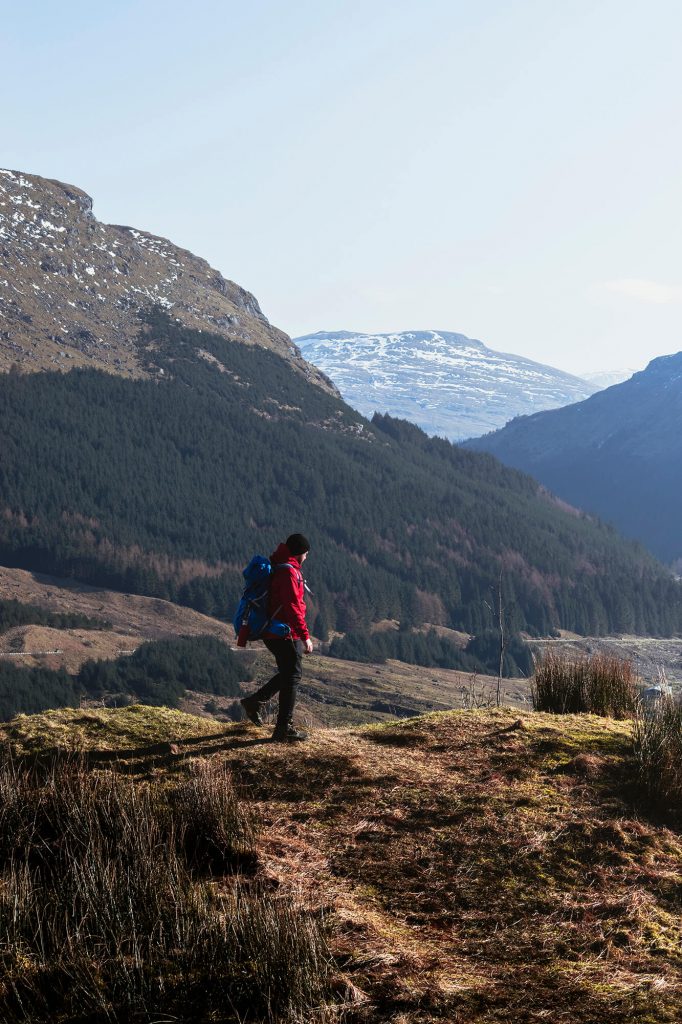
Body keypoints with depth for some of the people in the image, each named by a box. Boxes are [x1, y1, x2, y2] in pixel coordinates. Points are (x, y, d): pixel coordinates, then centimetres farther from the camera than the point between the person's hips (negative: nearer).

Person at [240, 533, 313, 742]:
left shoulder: (277, 568, 15)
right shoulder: (289, 572, -17)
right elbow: (293, 607, -24)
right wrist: (305, 636, -24)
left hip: (273, 633, 10)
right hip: (286, 634, -10)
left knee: (289, 673, 22)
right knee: (292, 677, -3)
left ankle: (255, 701, 24)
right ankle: (284, 729, -1)